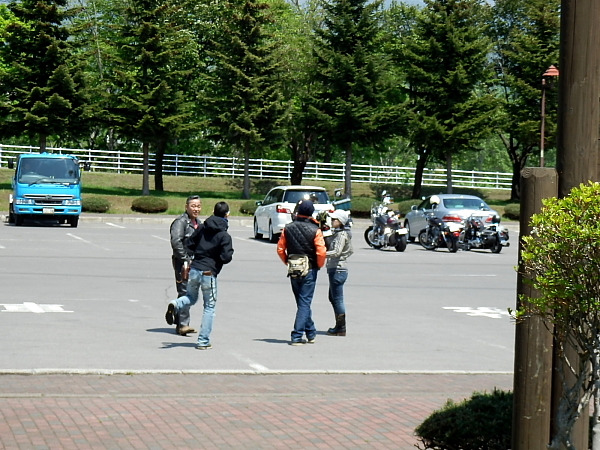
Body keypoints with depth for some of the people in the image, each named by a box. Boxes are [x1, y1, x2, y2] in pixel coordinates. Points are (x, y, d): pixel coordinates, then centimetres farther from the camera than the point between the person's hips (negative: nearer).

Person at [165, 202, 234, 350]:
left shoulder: (202, 228, 4)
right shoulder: (224, 236, -11)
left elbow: (189, 243, 9)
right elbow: (226, 258, -17)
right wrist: (229, 252, 4)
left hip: (194, 270, 4)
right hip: (209, 273, -4)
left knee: (191, 297, 26)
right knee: (209, 307, 9)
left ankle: (176, 305, -8)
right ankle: (203, 341, 7)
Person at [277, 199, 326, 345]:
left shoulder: (288, 228, -1)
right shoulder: (315, 230, -12)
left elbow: (280, 249, 2)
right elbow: (321, 252, -18)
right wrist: (319, 265, 1)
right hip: (309, 270, -4)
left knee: (303, 302, 16)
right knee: (304, 303, 0)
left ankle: (311, 333, 23)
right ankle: (297, 336, -2)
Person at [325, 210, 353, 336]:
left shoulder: (342, 235, -15)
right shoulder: (337, 233, 15)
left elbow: (336, 252, -28)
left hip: (338, 269, -11)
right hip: (334, 269, 11)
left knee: (337, 299, -4)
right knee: (333, 298, 17)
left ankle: (341, 329, 2)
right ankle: (339, 326, 24)